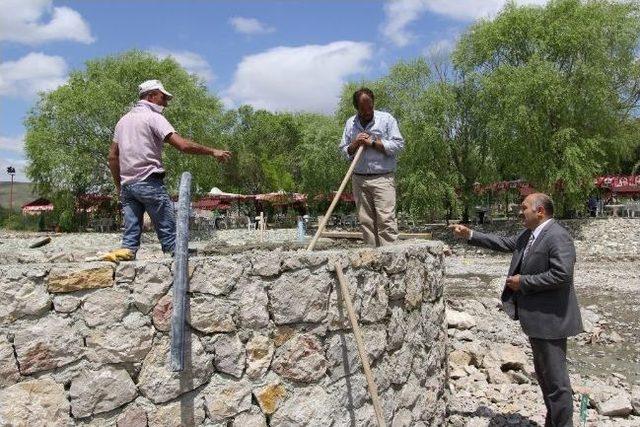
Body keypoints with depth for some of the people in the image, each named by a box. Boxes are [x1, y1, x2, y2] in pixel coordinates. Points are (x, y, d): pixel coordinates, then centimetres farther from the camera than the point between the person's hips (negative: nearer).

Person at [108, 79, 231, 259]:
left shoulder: (123, 120, 19)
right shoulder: (153, 117, -5)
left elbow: (112, 157, 18)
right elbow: (183, 145, -17)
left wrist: (119, 185, 22)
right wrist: (212, 152, -10)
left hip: (127, 184, 7)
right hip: (148, 182, -7)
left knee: (131, 231, 7)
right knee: (168, 231, -2)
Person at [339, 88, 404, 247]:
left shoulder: (387, 119, 1)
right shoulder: (350, 123, 12)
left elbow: (398, 145, -5)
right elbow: (343, 151, 14)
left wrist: (372, 143, -10)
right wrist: (354, 144, -6)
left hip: (382, 178, -4)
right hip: (359, 179, 4)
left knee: (386, 219, -11)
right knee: (365, 220, 4)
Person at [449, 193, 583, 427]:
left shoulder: (558, 237, -20)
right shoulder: (528, 234, 10)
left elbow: (561, 274, -28)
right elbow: (503, 242, 19)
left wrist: (523, 282, -20)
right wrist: (470, 235, 13)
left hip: (550, 319, -10)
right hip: (536, 318, 10)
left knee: (555, 378, 0)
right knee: (543, 373, 22)